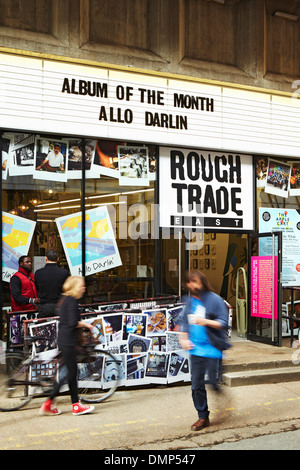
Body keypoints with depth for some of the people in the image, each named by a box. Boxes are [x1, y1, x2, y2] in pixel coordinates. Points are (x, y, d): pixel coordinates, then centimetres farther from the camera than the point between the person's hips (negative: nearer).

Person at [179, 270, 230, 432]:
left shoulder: (214, 300, -9)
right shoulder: (190, 300, 8)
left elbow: (223, 322, -11)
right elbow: (184, 321, 20)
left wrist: (206, 322, -25)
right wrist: (183, 338, 8)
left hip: (212, 349, -5)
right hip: (196, 350, 5)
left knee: (213, 382, 0)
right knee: (197, 385, 7)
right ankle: (202, 417, 22)